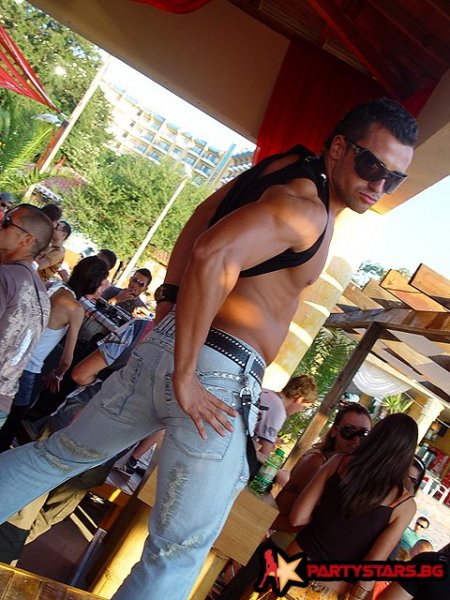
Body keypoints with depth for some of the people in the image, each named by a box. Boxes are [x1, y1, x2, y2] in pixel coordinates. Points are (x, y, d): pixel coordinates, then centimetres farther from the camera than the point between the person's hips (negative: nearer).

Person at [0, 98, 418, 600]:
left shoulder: (292, 164, 16)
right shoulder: (307, 210, -13)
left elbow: (208, 211, 21)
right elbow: (214, 254, -28)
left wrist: (170, 297, 19)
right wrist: (186, 377, -22)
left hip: (167, 342, 9)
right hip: (216, 372, -9)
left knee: (60, 454, 25)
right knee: (179, 552, 6)